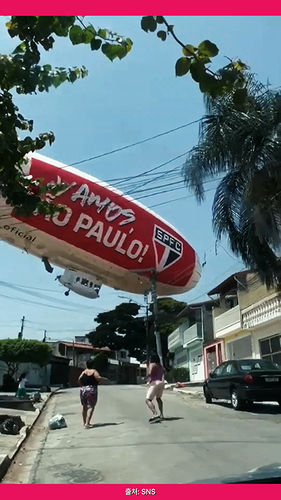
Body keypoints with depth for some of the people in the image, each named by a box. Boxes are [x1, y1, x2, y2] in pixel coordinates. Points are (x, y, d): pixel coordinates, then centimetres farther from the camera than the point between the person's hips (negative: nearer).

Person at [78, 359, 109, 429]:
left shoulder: (83, 372, 8)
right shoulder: (94, 372, -3)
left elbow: (79, 380, -1)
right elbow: (99, 378, -17)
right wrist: (106, 380, -1)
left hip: (83, 390, 5)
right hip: (91, 390, -5)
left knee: (84, 406, 17)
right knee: (91, 407, -3)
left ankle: (84, 422, 25)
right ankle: (87, 423, -13)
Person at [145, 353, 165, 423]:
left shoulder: (152, 364, -4)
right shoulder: (160, 366, 19)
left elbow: (150, 373, -21)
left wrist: (145, 378, -6)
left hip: (155, 383, -8)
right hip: (161, 383, 9)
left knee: (148, 400, -13)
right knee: (158, 398, 31)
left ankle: (155, 414, -31)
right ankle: (161, 414, 32)